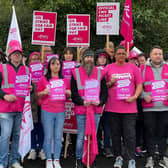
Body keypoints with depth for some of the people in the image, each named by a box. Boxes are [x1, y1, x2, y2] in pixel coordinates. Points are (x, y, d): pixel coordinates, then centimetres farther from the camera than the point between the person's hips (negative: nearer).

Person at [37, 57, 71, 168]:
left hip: (61, 112, 2)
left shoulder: (64, 80, 12)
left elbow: (68, 95, 19)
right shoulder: (44, 79, 3)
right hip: (47, 112, -2)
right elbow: (38, 94, 5)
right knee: (48, 137, 1)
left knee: (58, 137, 4)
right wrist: (44, 92, -15)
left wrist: (68, 93, -3)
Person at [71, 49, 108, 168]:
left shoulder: (100, 73, 10)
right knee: (81, 136, 2)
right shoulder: (76, 73, 4)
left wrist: (100, 101, -9)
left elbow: (105, 91, 8)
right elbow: (73, 92, 0)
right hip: (81, 110, -2)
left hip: (96, 109, 2)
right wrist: (82, 102, -14)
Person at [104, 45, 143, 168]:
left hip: (129, 107, -1)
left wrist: (134, 96, -7)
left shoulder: (133, 67, 7)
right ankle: (118, 157, 23)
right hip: (113, 107, 1)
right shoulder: (108, 68, 6)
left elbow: (139, 85, 8)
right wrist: (110, 83, -9)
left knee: (130, 134, -2)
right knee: (115, 134, 9)